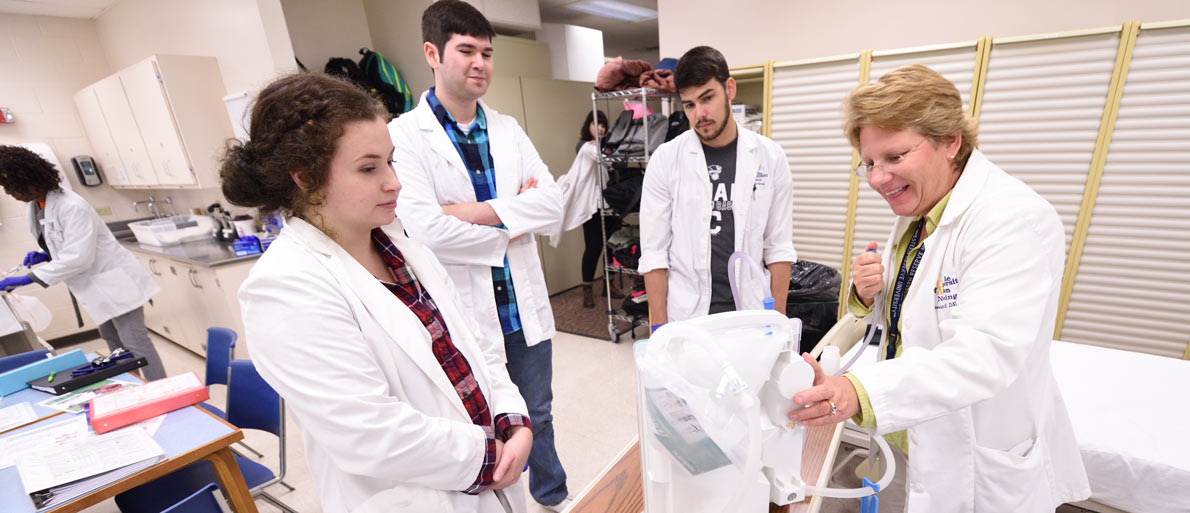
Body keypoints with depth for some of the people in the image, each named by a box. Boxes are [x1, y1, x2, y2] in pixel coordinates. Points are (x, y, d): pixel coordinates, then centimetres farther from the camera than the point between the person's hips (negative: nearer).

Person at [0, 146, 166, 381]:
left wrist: (29, 278, -23)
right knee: (112, 339, 17)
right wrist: (46, 256, -1)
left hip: (113, 281, -10)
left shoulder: (72, 207, -22)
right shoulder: (36, 207, 7)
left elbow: (78, 258, -26)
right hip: (97, 286, 10)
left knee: (133, 340, -8)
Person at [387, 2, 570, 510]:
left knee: (538, 418, 23)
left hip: (524, 306, 4)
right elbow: (425, 229, -21)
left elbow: (553, 203, -7)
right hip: (463, 316, -4)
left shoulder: (508, 129, 5)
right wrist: (510, 228, -10)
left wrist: (476, 211, -18)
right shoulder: (405, 135, -8)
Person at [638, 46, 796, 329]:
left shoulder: (770, 156, -1)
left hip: (752, 311, 2)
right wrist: (659, 329, -8)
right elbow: (654, 253, -6)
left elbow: (779, 248, 2)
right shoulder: (665, 159, -6)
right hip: (686, 316, -1)